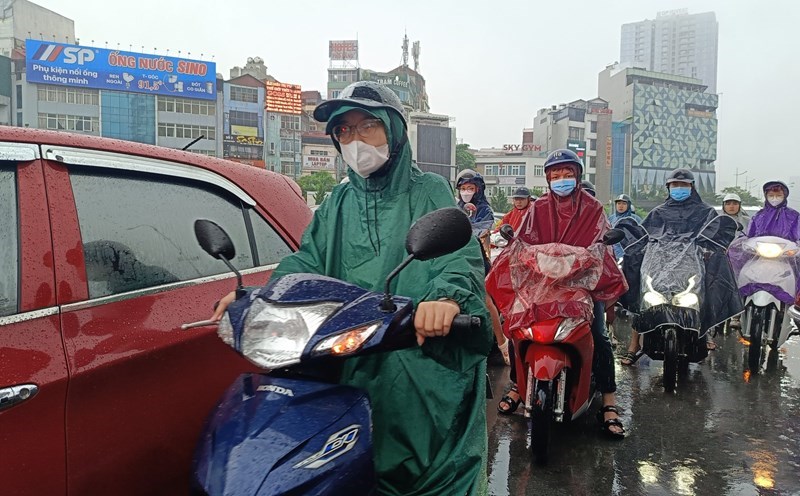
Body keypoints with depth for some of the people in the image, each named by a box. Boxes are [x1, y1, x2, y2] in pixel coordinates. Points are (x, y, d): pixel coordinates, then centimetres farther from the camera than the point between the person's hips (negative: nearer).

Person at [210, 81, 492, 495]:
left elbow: (462, 252, -13)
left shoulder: (429, 192, 3)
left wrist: (446, 293, -35)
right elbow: (306, 262, 7)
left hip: (429, 364, -3)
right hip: (357, 365, 3)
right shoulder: (337, 204, 16)